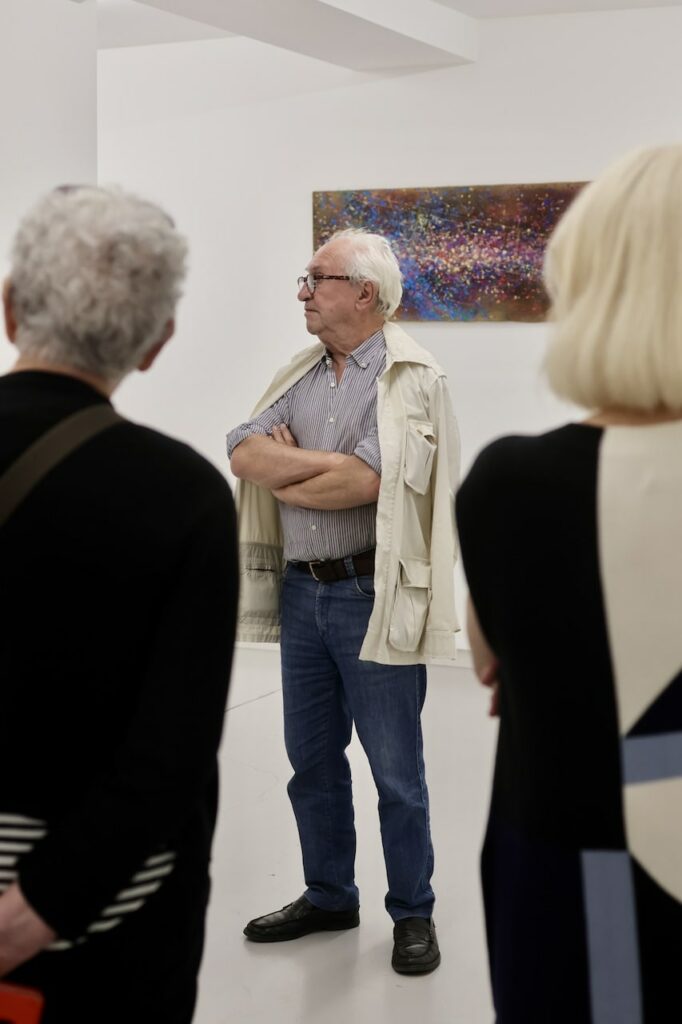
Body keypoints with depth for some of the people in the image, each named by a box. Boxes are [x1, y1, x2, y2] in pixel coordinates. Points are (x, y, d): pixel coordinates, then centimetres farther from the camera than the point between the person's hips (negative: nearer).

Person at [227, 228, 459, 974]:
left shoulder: (412, 379, -10)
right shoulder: (299, 375, 11)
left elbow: (363, 482, -21)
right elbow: (243, 452, -2)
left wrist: (282, 477, -6)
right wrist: (324, 463, -15)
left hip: (371, 596, -6)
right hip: (301, 591, 6)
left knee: (395, 770, 4)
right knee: (311, 760, 15)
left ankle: (412, 914, 19)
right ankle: (327, 898, 31)